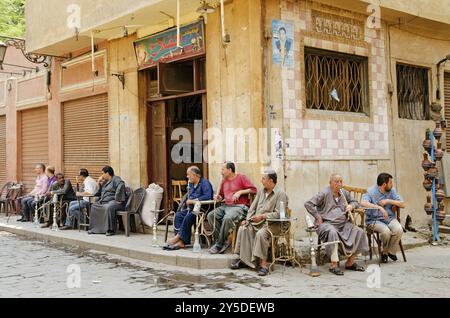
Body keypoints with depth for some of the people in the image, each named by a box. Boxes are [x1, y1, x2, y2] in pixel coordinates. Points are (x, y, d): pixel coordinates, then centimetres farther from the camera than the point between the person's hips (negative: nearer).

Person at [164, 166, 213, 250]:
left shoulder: (205, 183, -8)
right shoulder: (191, 184, 19)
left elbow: (208, 196, -23)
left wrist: (193, 201, -18)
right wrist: (186, 203, 7)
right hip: (192, 208, 8)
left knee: (188, 217, -32)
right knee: (178, 215, -16)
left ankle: (179, 237, -20)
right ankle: (180, 242, -25)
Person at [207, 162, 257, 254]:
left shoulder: (241, 178, 2)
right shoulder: (224, 181, 20)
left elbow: (253, 189, -5)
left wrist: (240, 192, -11)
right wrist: (218, 197, 11)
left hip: (240, 206, -7)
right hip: (226, 206, 7)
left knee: (227, 218, -36)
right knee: (211, 215, -18)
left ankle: (219, 245, -22)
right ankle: (224, 241, -18)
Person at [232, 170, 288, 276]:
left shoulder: (280, 194, -7)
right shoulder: (261, 191, 17)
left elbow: (278, 214, -15)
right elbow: (253, 207, 18)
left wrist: (262, 216, -19)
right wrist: (247, 219, 2)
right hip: (256, 222, 7)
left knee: (260, 234, -35)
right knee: (242, 229, -19)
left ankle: (263, 264, -28)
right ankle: (242, 258, -13)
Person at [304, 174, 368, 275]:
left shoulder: (344, 193, 15)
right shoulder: (324, 193, -5)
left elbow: (354, 202, 31)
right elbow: (308, 204, -13)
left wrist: (351, 206, 6)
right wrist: (318, 217, -12)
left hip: (343, 223, 7)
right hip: (327, 223, -6)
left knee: (359, 232, -15)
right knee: (333, 232, -39)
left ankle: (350, 263, -5)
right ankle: (333, 265, -32)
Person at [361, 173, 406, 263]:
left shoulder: (392, 191, 8)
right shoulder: (371, 191, -8)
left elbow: (403, 205, 3)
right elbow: (363, 203, -29)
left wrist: (388, 201, -11)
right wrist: (379, 207, -37)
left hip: (390, 218, 4)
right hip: (374, 220, -4)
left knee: (399, 230, -26)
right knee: (386, 231, -33)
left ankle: (391, 251, -1)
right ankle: (385, 251, -1)